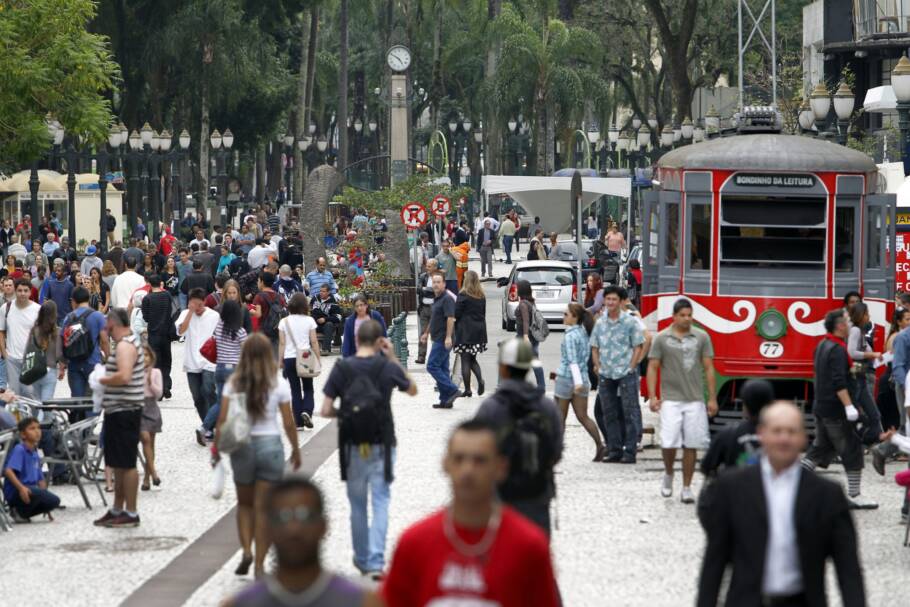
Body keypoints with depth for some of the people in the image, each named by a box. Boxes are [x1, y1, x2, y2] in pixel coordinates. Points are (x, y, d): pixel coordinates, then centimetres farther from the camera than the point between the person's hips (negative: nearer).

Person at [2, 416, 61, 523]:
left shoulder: (35, 454, 13)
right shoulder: (19, 450, -13)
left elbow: (40, 479, 18)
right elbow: (8, 471, -26)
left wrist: (45, 499, 17)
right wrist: (21, 488, -37)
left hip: (29, 490, 8)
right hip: (15, 493, -8)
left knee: (54, 501, -4)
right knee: (37, 493, -34)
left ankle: (22, 513, 6)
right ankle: (19, 512, -8)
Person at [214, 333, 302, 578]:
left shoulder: (233, 384, -2)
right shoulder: (278, 384, -5)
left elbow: (222, 420, -5)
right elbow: (288, 423, -3)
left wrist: (216, 447, 4)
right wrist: (296, 450, 9)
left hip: (241, 446, 1)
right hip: (270, 445, -1)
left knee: (244, 504, 19)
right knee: (263, 508, 4)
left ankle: (246, 551, 1)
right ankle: (259, 565, 3)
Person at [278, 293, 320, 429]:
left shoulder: (284, 322, -1)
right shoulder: (309, 320, -3)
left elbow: (282, 343, -1)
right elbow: (314, 342, -3)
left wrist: (281, 360, 6)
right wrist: (318, 358, 5)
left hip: (289, 358, 1)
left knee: (295, 390, 7)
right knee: (308, 388, 13)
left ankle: (298, 422, 4)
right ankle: (307, 411, -12)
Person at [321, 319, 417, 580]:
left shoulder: (341, 368, -6)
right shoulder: (387, 368, -8)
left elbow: (326, 410, -8)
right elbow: (412, 389, 13)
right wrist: (393, 358, 9)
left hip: (352, 446, 1)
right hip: (382, 446, -1)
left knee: (357, 504, 15)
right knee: (380, 502, 2)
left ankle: (362, 559, 26)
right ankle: (376, 561, -11)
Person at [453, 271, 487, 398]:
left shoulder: (463, 295, -13)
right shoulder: (482, 296, 6)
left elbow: (456, 313, -13)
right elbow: (483, 313, 11)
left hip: (465, 331, -6)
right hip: (479, 330, 6)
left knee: (465, 360, 0)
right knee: (472, 359, 18)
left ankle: (467, 389, 0)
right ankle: (480, 379, -5)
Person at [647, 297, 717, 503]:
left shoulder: (701, 337, 5)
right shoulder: (662, 338, 2)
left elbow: (708, 368, 6)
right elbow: (652, 368, 3)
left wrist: (712, 398, 2)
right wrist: (652, 397, -7)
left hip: (695, 400, 1)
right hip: (670, 399, -1)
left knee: (691, 445, 2)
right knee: (669, 443, -11)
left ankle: (686, 488, 11)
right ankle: (668, 474, 18)